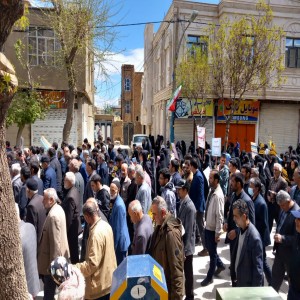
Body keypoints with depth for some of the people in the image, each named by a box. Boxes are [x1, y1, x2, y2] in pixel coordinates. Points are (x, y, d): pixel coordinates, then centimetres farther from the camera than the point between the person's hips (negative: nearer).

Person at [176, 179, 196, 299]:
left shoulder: (189, 207, -24)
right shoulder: (182, 203, 3)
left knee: (188, 272, 10)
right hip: (181, 243, 8)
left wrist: (185, 249, -19)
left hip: (186, 246, -8)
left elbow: (189, 230, -23)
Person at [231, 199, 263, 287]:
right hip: (237, 278, 7)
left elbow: (258, 267, -20)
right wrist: (233, 273, 11)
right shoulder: (241, 229, -3)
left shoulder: (254, 238, -26)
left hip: (247, 283, -7)